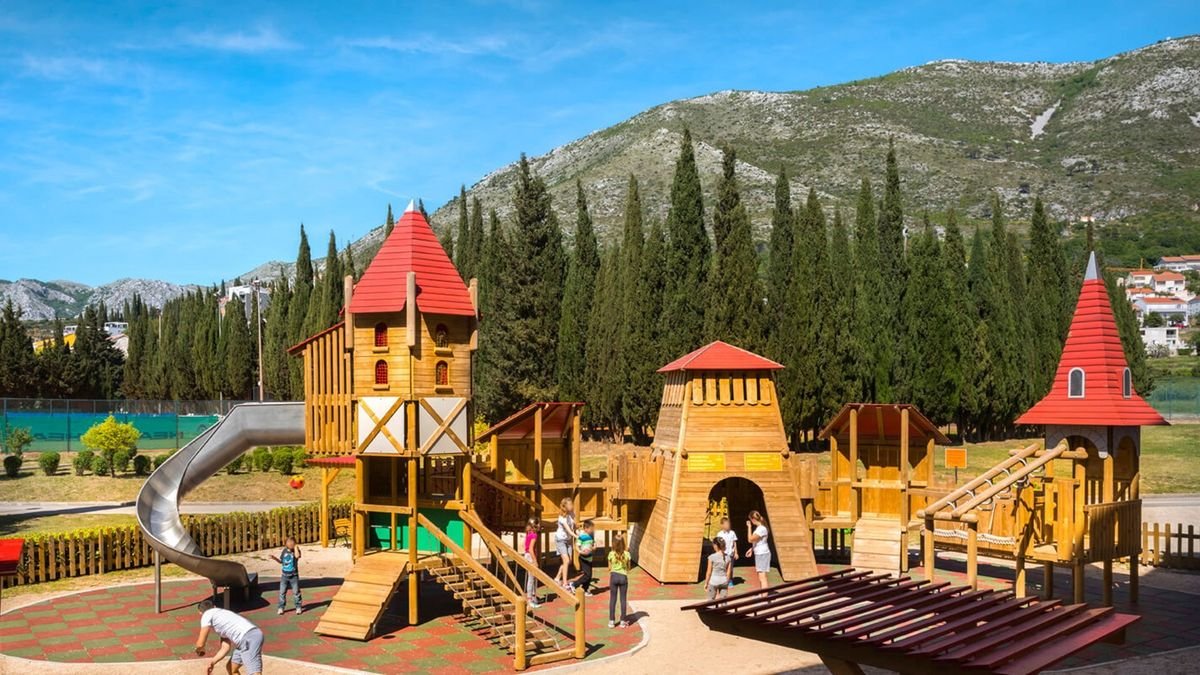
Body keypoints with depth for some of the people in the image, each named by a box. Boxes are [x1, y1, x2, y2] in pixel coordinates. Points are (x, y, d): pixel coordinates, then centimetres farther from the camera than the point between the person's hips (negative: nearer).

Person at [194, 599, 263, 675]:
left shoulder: (207, 614, 9)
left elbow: (200, 644, 7)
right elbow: (225, 648, 24)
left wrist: (199, 650, 28)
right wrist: (213, 661, 14)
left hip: (248, 639, -9)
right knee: (231, 668, 25)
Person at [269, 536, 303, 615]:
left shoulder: (296, 551, -9)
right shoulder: (284, 551, 3)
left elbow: (297, 556, -35)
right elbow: (281, 561, 15)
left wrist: (295, 547, -24)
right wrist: (274, 558, -1)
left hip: (294, 576, -4)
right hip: (284, 575, 4)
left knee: (296, 592, 2)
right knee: (282, 592, 6)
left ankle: (298, 607, 12)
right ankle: (281, 607, 17)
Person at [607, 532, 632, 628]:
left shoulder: (611, 554, -10)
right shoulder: (626, 554, -8)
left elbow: (609, 568, -1)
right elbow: (628, 568, 1)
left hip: (614, 576, 0)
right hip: (623, 577, 0)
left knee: (612, 599, 9)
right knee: (623, 599, 9)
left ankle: (611, 621, 11)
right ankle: (623, 621, 13)